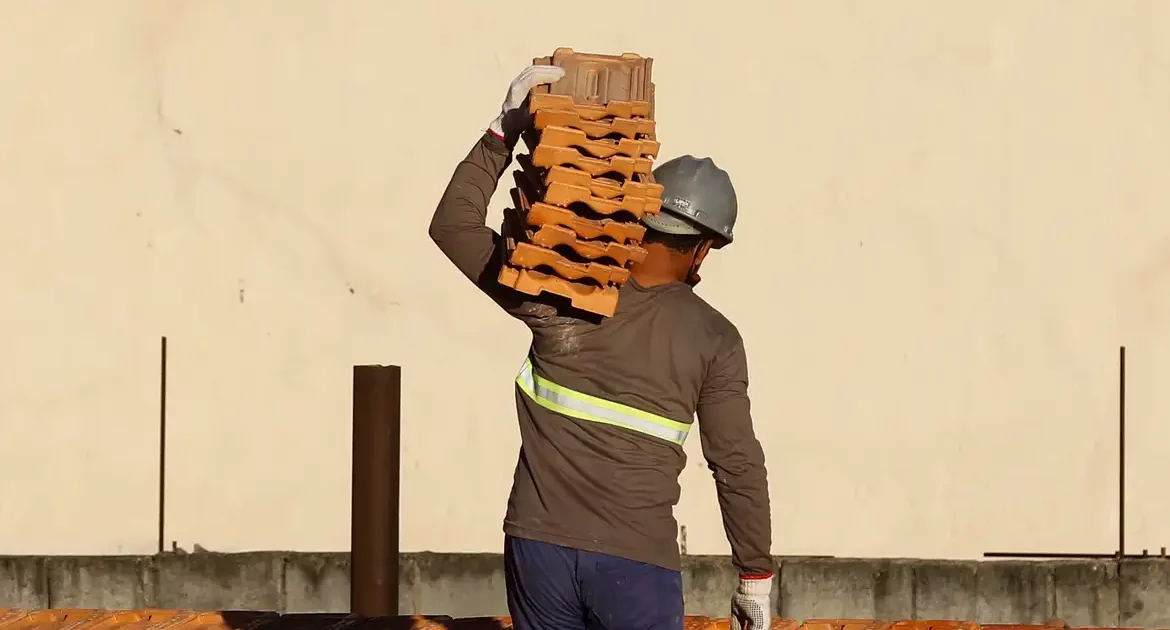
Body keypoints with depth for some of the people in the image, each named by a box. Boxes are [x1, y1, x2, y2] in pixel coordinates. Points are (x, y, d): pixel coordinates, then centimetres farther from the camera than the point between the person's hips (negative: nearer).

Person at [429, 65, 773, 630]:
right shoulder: (713, 340, -2)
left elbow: (453, 225, 8)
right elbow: (738, 467, -1)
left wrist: (502, 135, 11)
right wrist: (755, 577, 9)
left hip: (540, 547, 2)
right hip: (638, 562, -2)